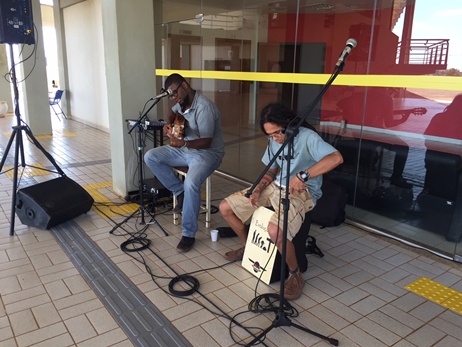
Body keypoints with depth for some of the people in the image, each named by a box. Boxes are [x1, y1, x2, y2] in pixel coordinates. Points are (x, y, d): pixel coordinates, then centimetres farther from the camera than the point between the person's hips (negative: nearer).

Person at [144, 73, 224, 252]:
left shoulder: (204, 107, -24)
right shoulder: (183, 102, 2)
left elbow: (206, 142, -27)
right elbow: (172, 111, 27)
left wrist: (183, 143, -42)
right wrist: (169, 123, 5)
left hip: (208, 153, -9)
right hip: (185, 149, 9)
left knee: (191, 182, -36)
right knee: (150, 157, -5)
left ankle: (189, 234, -20)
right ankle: (181, 192, 0)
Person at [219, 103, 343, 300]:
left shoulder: (307, 137, -18)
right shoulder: (274, 141, 5)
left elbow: (336, 158, -33)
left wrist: (303, 175, -38)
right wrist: (258, 189, -4)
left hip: (302, 192, -8)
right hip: (275, 186, 8)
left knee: (275, 230, -37)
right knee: (226, 207, 3)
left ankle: (295, 275, -9)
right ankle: (247, 247, 27)